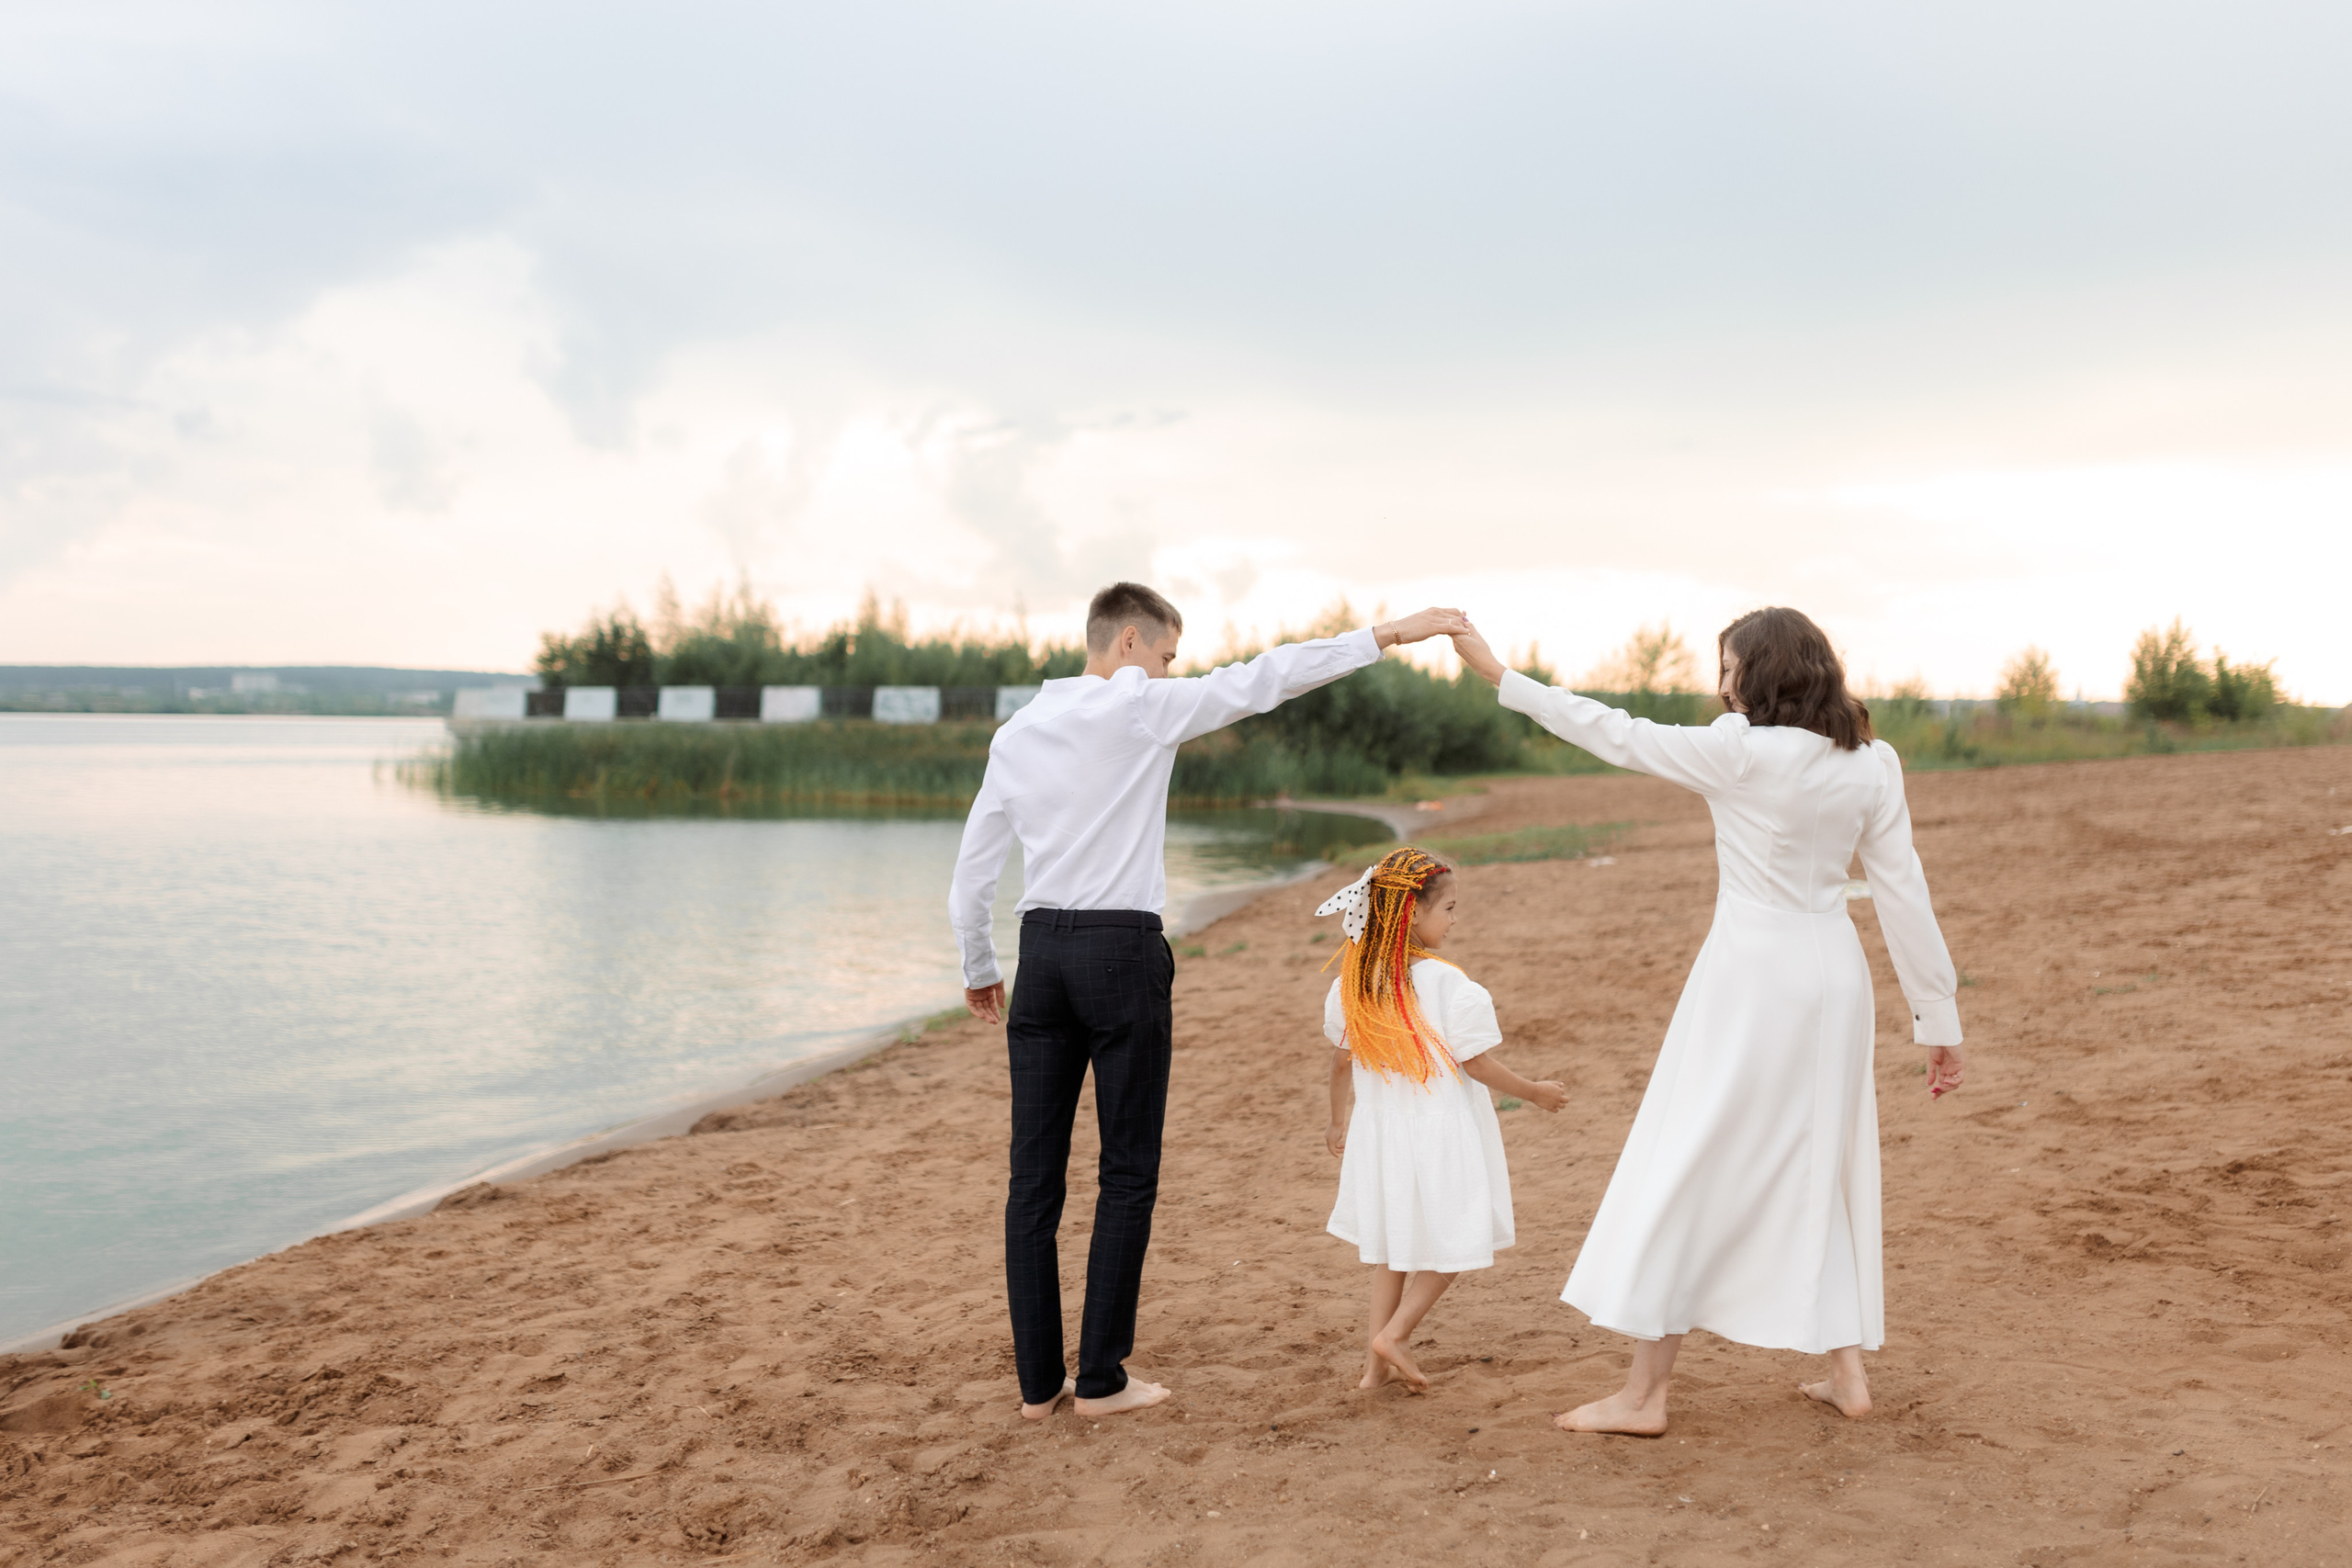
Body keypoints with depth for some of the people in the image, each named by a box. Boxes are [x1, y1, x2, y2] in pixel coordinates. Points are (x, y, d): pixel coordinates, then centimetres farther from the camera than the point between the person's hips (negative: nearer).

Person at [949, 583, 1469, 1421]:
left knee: (1035, 1174, 7)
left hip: (1041, 948, 6)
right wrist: (1392, 633, 1)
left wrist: (978, 969, 26)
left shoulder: (1017, 733, 11)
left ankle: (1039, 1381, 13)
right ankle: (1101, 1378, 8)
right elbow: (1264, 678, -4)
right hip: (1121, 949, -5)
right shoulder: (1141, 709, -5)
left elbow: (972, 867, 13)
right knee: (1128, 1171, 5)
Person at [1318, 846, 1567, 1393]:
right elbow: (1475, 1063, -13)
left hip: (1380, 1127, 6)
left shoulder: (1354, 980, -1)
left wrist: (1339, 1121, 24)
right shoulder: (1445, 983, -19)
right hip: (1439, 1130, -6)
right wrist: (1536, 1092, 2)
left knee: (1393, 1244, 18)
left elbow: (1342, 1059, 9)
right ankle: (1393, 1335, 3)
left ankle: (1377, 1362, 18)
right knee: (1451, 1244, 12)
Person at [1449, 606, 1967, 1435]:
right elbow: (1904, 892, 3)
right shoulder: (1871, 766, 2)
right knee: (1822, 1167, 18)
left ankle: (1644, 1391, 6)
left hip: (1750, 977, -6)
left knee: (1688, 1170, 1)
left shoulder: (1739, 753, -13)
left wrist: (1498, 673, 1)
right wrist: (1939, 1018, 8)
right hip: (1834, 973, 6)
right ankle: (1846, 1371, 22)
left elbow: (1616, 734, -7)